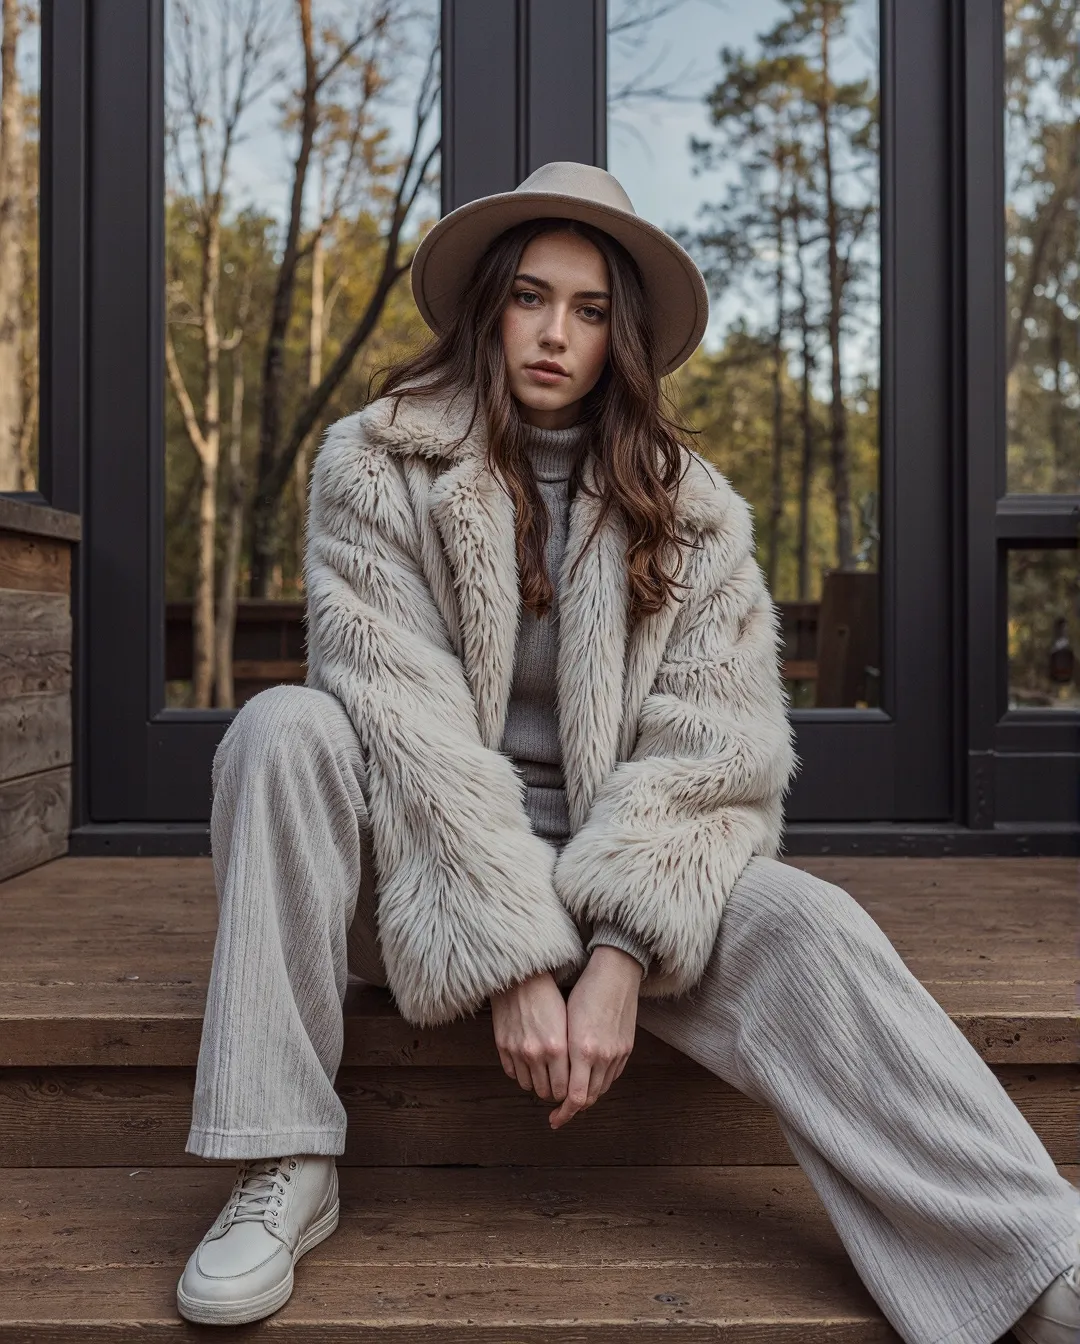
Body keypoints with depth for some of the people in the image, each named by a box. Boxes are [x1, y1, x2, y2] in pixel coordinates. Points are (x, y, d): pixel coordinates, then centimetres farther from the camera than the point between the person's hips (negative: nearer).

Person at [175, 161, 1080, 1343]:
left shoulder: (688, 509, 0)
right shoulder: (375, 465, -5)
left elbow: (711, 750, -10)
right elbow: (406, 722, -16)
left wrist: (619, 949, -24)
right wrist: (512, 959, -24)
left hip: (610, 870, 1)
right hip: (421, 876, 0)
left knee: (802, 929, -26)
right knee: (284, 726, -27)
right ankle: (283, 1174, -24)